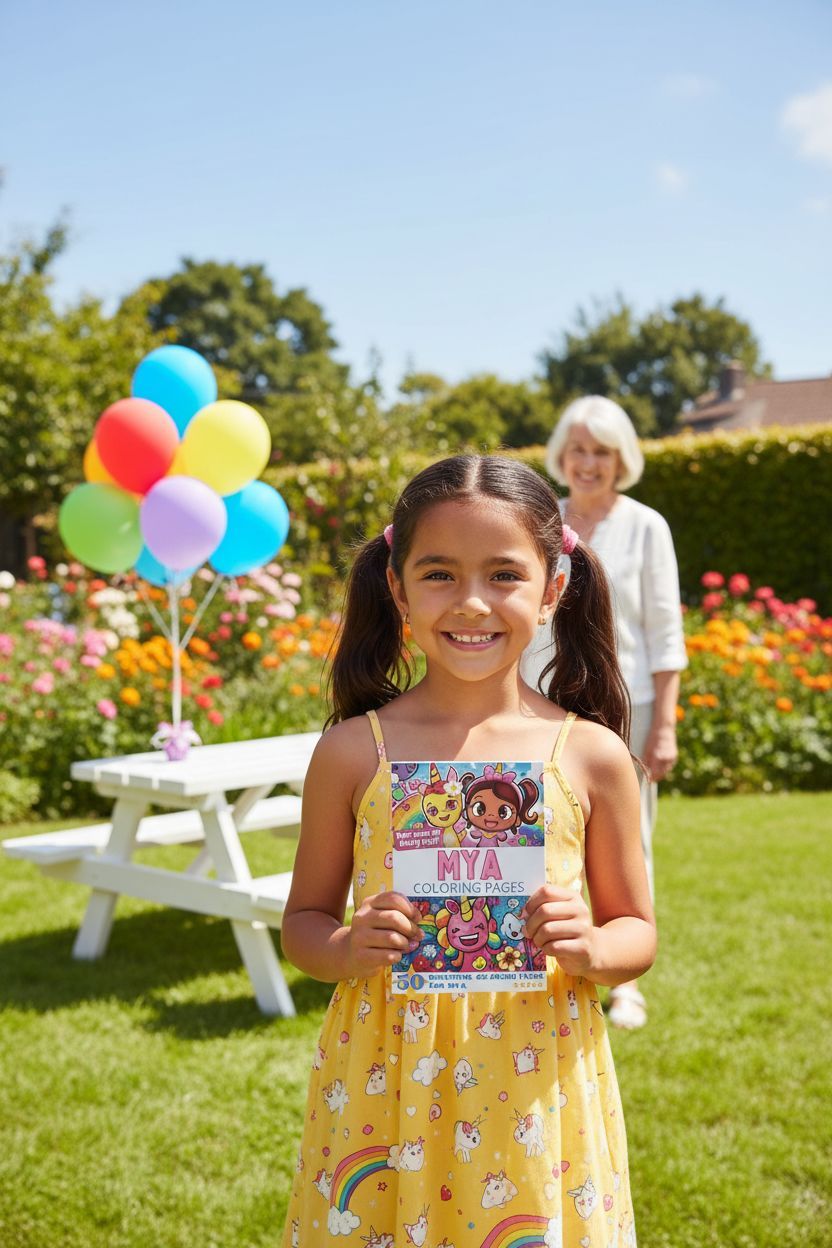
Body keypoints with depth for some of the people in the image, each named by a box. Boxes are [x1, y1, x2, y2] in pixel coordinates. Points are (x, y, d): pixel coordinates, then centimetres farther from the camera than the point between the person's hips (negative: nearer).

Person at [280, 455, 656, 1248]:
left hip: (535, 1086, 0)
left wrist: (589, 950, -15)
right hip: (385, 1086, 0)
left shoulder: (591, 756, -4)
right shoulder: (353, 752, -4)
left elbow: (637, 932, 6)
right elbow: (303, 921, 5)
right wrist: (347, 949, -16)